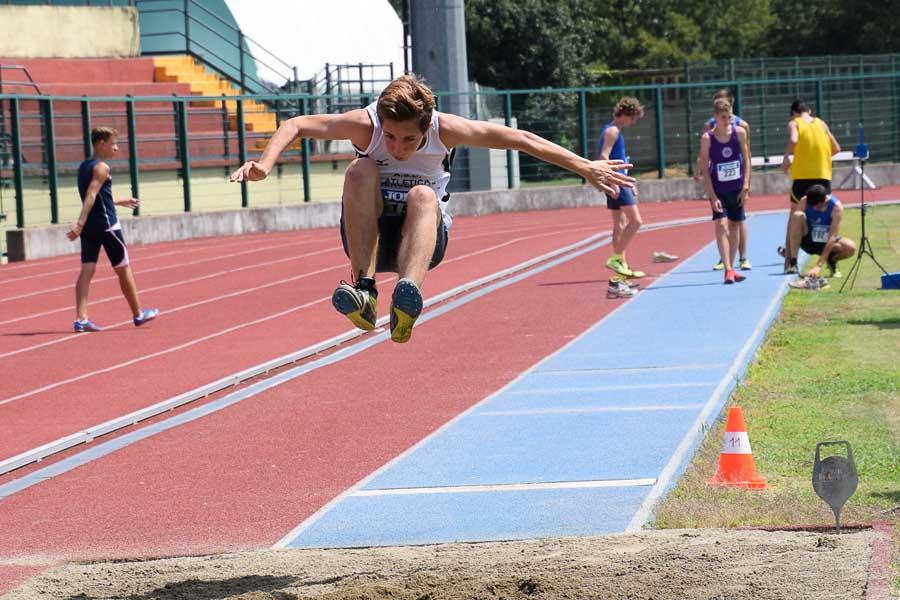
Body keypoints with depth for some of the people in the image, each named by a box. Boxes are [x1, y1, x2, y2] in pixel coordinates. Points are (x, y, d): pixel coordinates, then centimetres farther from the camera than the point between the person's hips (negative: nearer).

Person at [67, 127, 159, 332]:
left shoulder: (84, 167, 15)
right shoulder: (102, 168, -12)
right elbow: (91, 196, -23)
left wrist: (119, 202, 38)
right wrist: (80, 223, -32)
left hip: (89, 227, 7)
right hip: (106, 225, -7)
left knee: (87, 270, -1)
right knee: (123, 269, 7)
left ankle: (81, 319, -12)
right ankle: (138, 314, 20)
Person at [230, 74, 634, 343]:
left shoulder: (445, 130, -17)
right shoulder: (365, 125, -18)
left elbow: (520, 140, -13)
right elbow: (297, 125, -17)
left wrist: (585, 168, -13)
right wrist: (265, 162, -36)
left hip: (422, 238, 0)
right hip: (367, 236, 0)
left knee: (422, 195, -34)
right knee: (361, 170, -29)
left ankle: (408, 293, -62)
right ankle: (363, 289, -39)